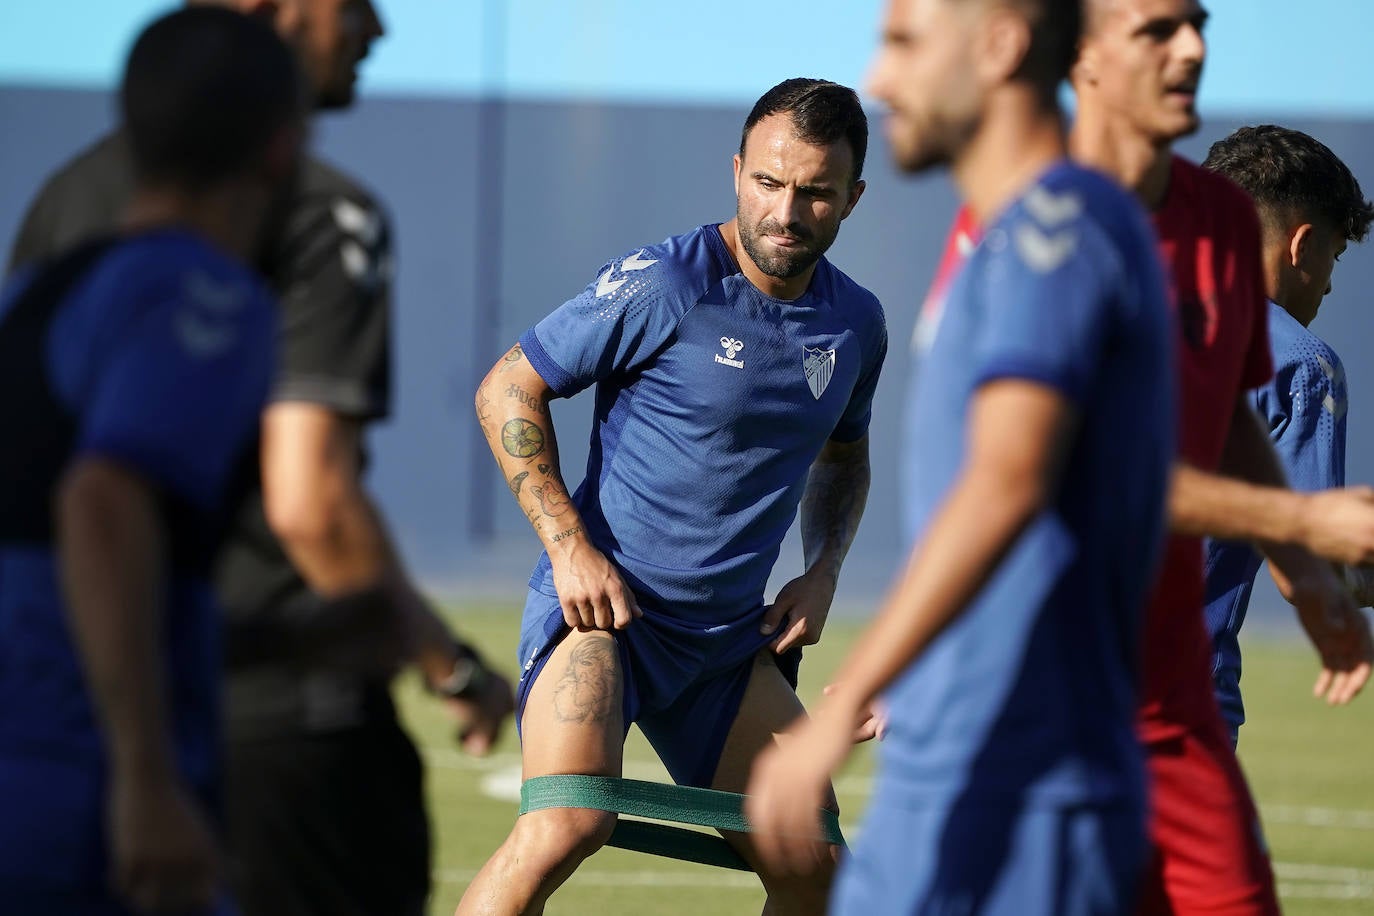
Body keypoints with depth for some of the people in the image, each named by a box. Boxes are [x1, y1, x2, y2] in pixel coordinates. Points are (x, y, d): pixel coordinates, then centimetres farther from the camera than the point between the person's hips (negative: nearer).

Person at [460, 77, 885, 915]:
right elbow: (507, 389, -6)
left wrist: (823, 572, 7)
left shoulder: (857, 325, 5)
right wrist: (570, 547, -15)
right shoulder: (662, 286, -13)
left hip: (729, 631, 6)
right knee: (568, 826, -29)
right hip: (601, 599, -6)